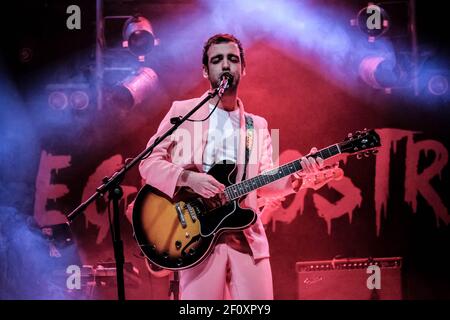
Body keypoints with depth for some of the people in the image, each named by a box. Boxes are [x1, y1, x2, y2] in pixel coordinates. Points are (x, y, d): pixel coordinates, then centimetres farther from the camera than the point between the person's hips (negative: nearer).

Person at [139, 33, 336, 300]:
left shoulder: (258, 124, 15)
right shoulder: (183, 111, 5)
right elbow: (149, 162, 1)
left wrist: (296, 175, -11)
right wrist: (187, 177, -16)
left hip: (248, 238, 3)